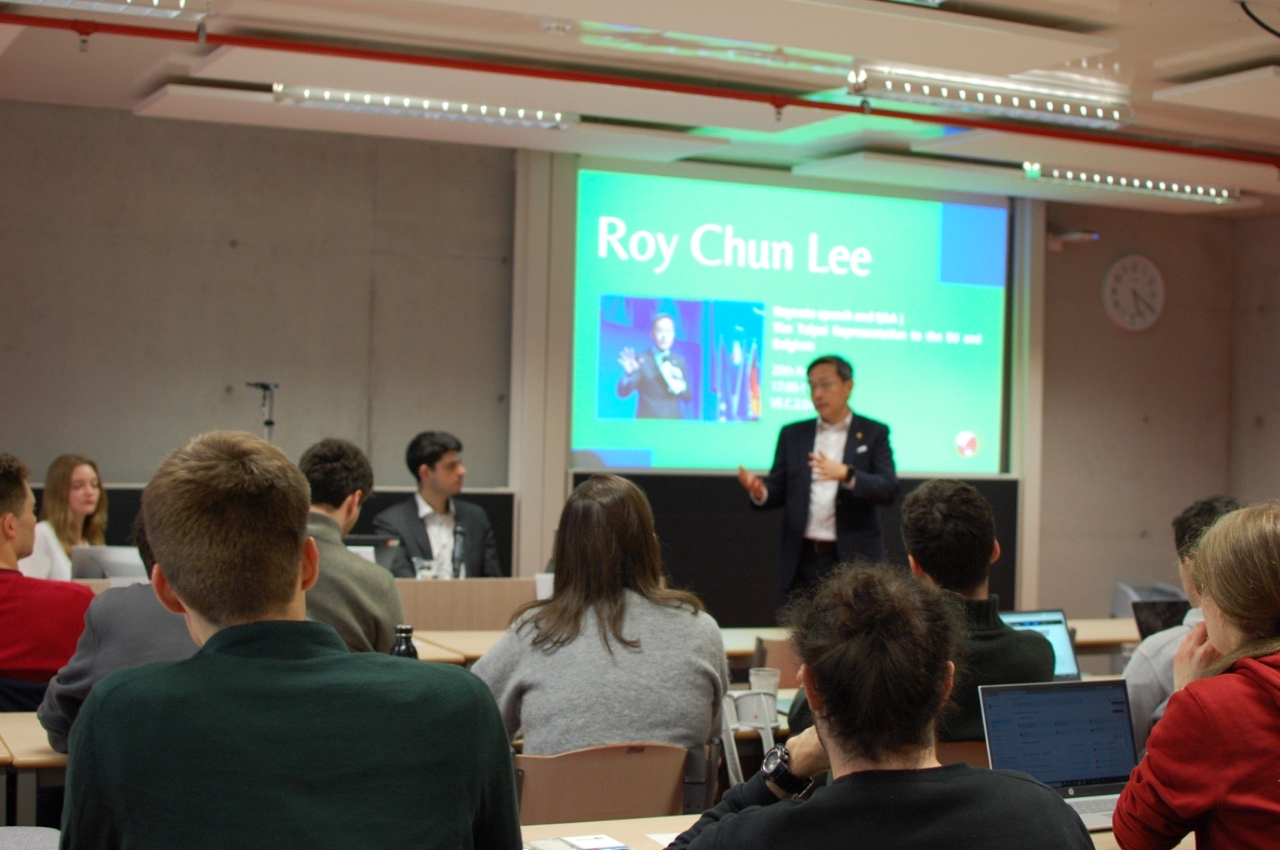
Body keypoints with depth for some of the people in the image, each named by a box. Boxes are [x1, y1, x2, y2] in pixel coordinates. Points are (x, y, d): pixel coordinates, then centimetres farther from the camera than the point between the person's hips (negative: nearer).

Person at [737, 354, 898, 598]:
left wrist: (846, 474, -24)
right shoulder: (793, 434, 13)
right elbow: (778, 492, 10)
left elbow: (889, 490, -7)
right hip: (802, 559, 3)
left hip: (853, 559, -2)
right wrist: (759, 490, -14)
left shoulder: (874, 433, 4)